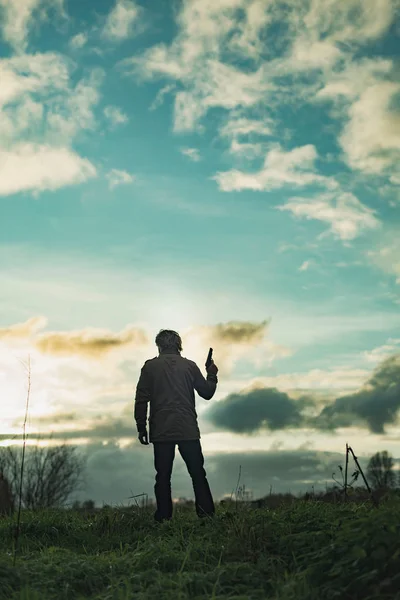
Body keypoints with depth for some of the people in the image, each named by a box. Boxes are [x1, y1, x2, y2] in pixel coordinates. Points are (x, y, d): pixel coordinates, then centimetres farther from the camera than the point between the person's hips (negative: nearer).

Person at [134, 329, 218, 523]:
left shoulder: (150, 366, 1)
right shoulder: (189, 365, 4)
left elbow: (141, 400, -2)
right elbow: (207, 392, 11)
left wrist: (141, 427, 4)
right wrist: (212, 375, 29)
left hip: (161, 432, 0)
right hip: (188, 430, 1)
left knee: (163, 477, 5)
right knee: (198, 475, 6)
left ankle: (163, 519, 2)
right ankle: (207, 515, 2)